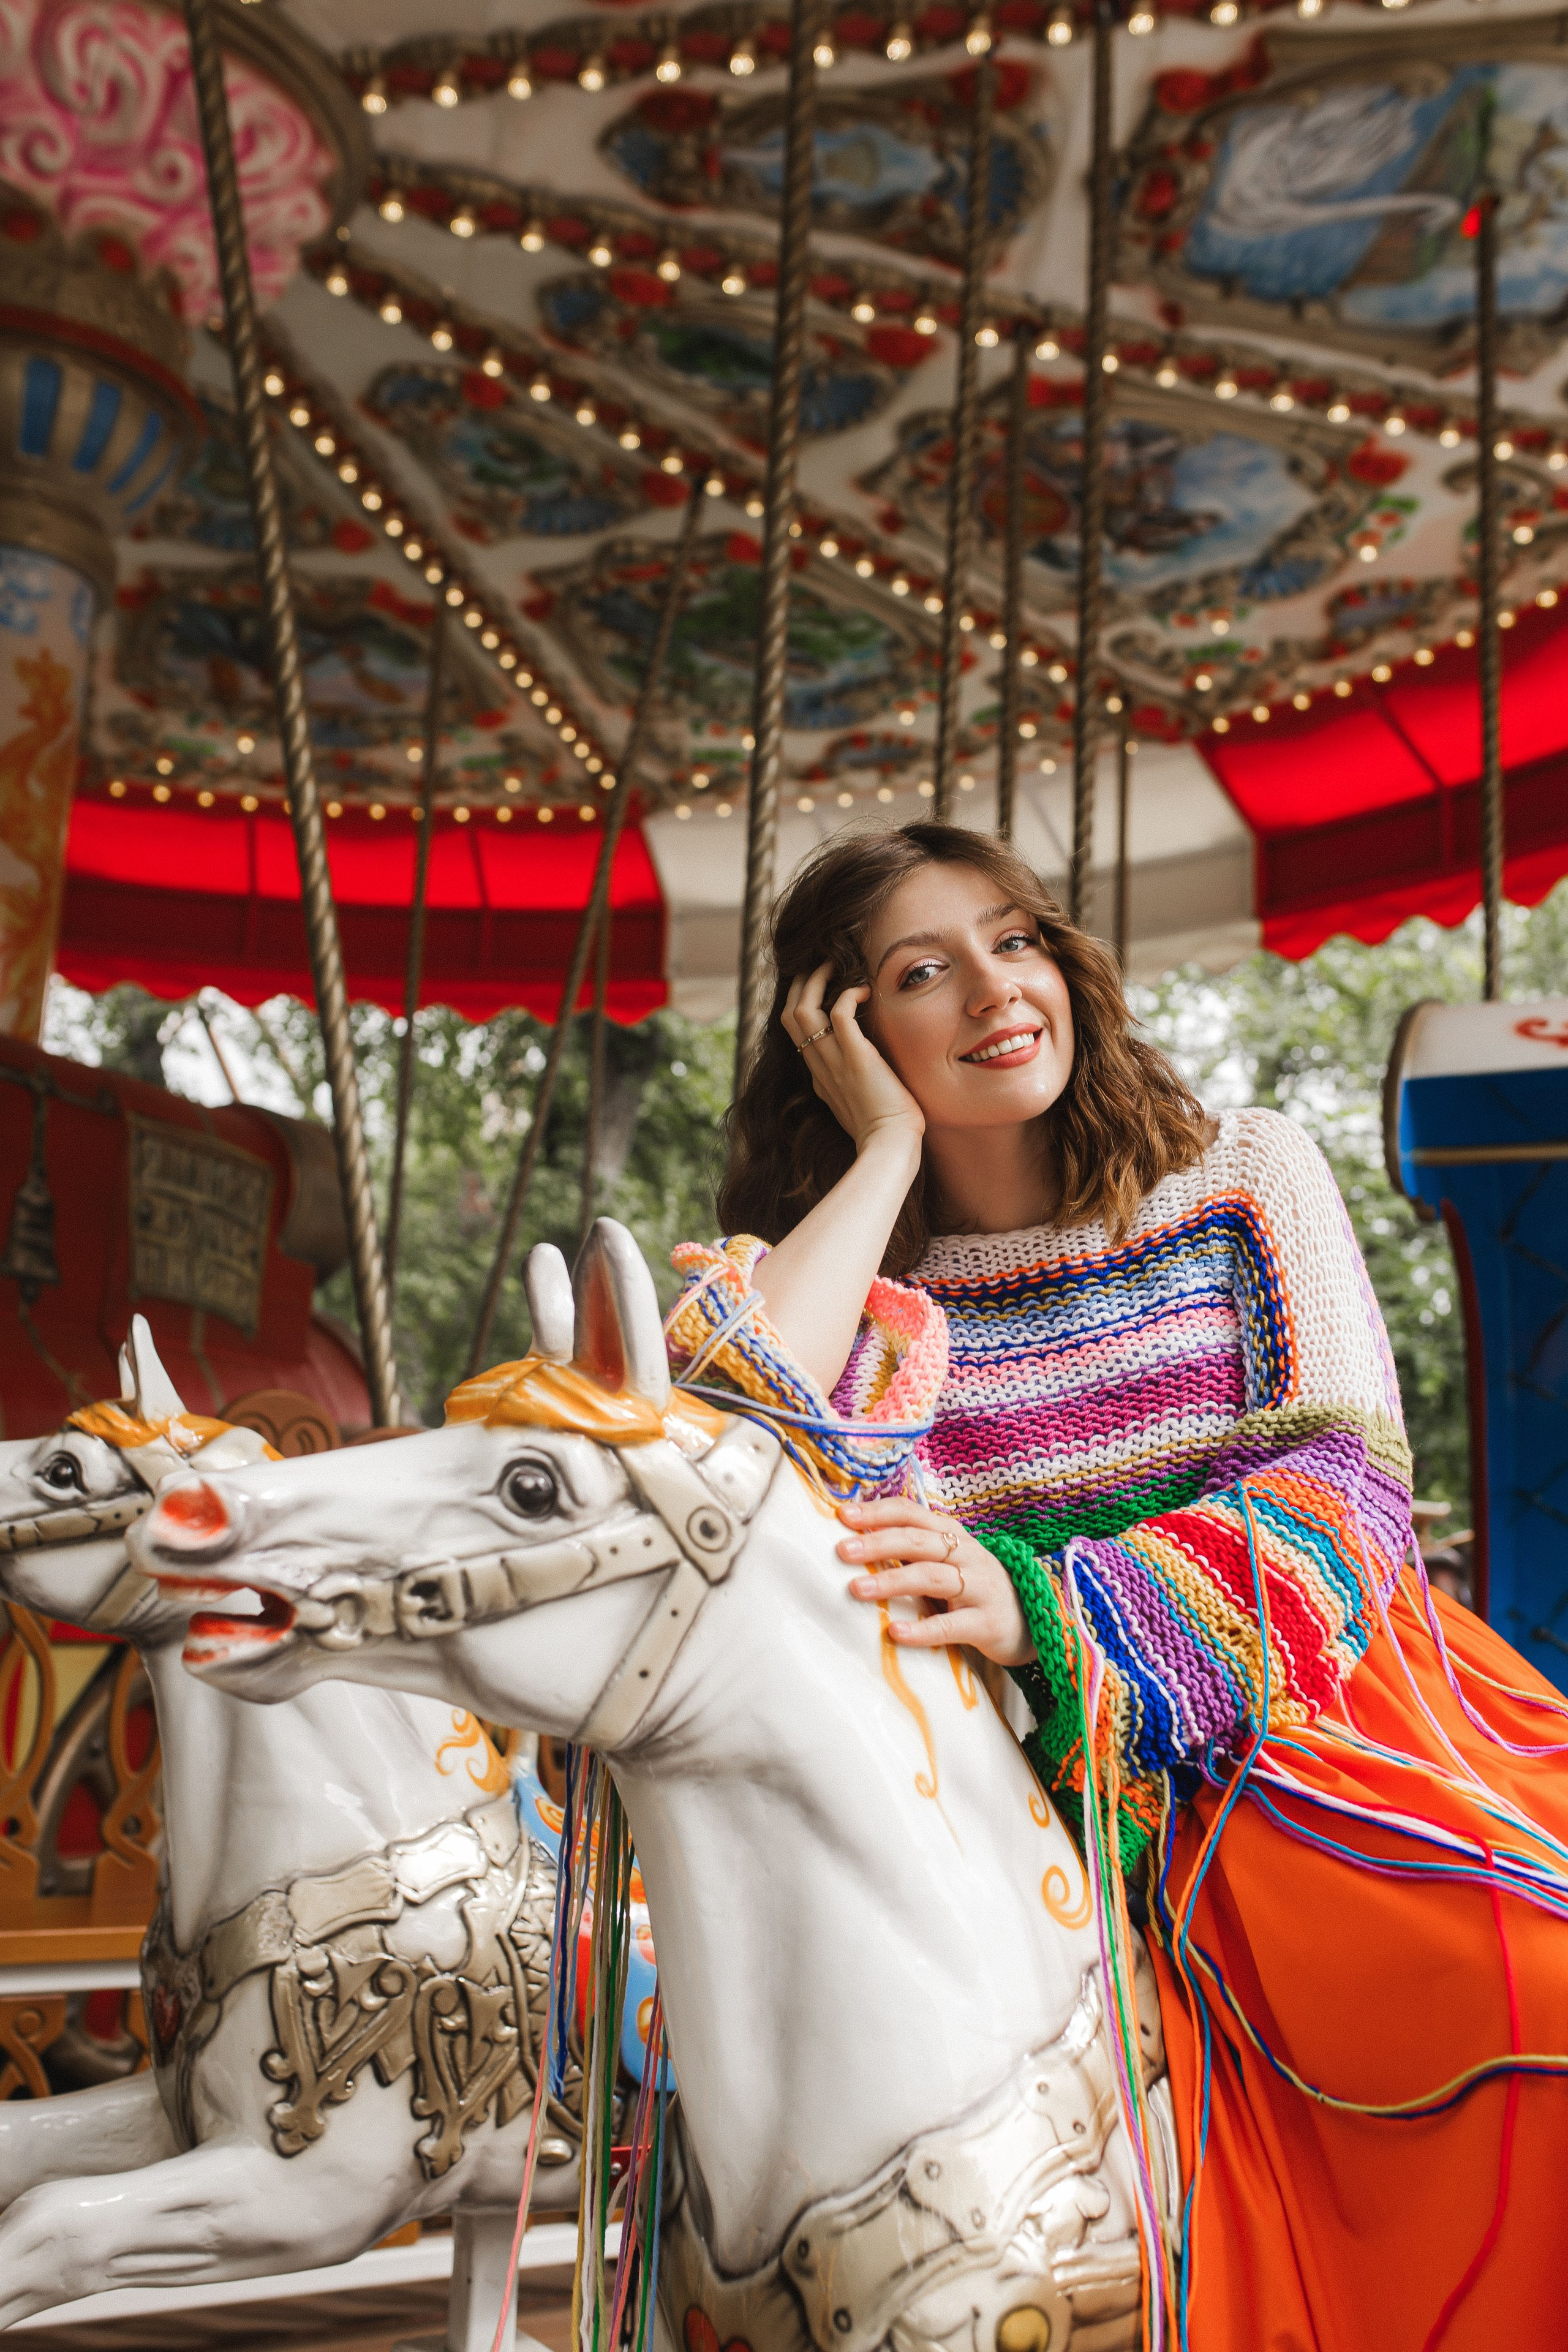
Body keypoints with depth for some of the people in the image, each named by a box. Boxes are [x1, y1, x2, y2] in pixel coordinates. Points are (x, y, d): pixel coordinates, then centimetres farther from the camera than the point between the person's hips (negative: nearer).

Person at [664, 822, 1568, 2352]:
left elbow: (1348, 1487, -4)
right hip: (1054, 1809, -1)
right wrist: (886, 1149, -3)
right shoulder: (872, 1292, 7)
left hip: (1321, 1741, 1)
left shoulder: (1245, 1176, 9)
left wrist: (1048, 1609, -22)